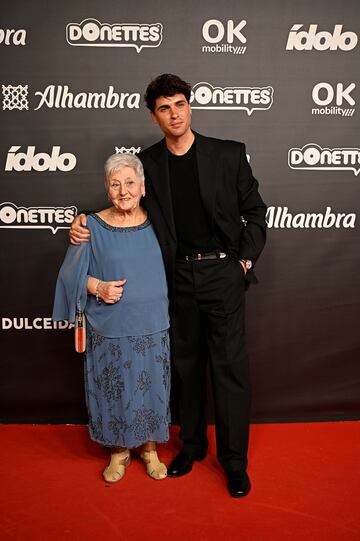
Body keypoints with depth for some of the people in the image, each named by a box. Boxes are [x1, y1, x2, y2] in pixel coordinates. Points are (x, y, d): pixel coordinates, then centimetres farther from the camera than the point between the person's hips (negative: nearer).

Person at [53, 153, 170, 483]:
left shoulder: (155, 224, 1)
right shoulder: (93, 226, -5)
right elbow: (72, 272, 0)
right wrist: (98, 287, -16)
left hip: (152, 328, 2)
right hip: (110, 330, -1)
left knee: (150, 387, 13)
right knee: (115, 390, 11)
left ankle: (149, 448, 36)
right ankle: (119, 451, 35)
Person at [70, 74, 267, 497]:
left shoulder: (228, 154, -2)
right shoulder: (147, 162, 3)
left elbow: (255, 211, 5)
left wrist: (246, 259, -4)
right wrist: (86, 225, -6)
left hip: (223, 272, -2)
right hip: (179, 277, 2)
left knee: (229, 365, 2)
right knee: (185, 363, 13)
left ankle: (234, 459, 19)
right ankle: (192, 443, 33)